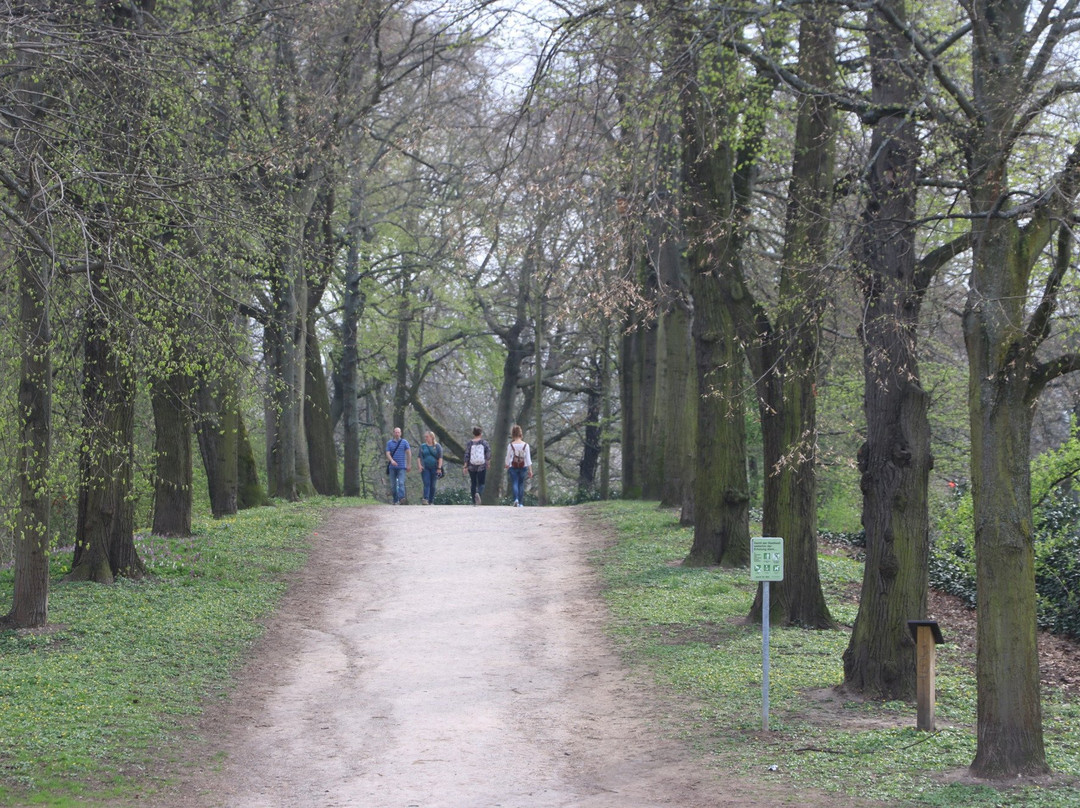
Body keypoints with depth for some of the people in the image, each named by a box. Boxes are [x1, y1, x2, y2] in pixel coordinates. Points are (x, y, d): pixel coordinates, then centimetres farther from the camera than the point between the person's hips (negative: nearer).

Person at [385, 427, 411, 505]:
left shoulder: (404, 442, 5)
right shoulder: (389, 443, 8)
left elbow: (409, 453, 6)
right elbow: (388, 453, 0)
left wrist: (408, 465, 1)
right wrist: (392, 460, -20)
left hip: (401, 467, -2)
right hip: (392, 467, 2)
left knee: (401, 483, -16)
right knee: (393, 485, 3)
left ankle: (401, 499, -27)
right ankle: (395, 500, 11)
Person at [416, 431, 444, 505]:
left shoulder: (437, 446, 5)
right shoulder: (422, 446, 10)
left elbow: (440, 458, 1)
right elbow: (419, 457, 8)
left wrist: (439, 468, -8)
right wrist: (419, 465, -8)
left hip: (434, 468, 0)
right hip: (425, 468, 0)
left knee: (433, 485, 3)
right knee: (426, 483, -14)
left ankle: (431, 501, 10)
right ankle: (425, 499, -27)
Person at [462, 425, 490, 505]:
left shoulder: (469, 443, -1)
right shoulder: (485, 443, -3)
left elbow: (466, 455, -3)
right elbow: (488, 454, -2)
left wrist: (465, 466, 2)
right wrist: (488, 462, 15)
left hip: (472, 467, 2)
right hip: (482, 466, -2)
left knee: (473, 484, 12)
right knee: (481, 483, 2)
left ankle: (474, 501, 15)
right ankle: (478, 493, -30)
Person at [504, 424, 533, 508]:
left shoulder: (511, 445, -8)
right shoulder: (525, 445, -5)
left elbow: (508, 457, 1)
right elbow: (528, 458, -4)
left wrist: (507, 466, 19)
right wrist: (530, 470, 1)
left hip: (513, 466, -2)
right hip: (523, 466, 2)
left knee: (514, 483, 0)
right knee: (521, 484, 13)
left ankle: (516, 499, -24)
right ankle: (521, 503, 14)